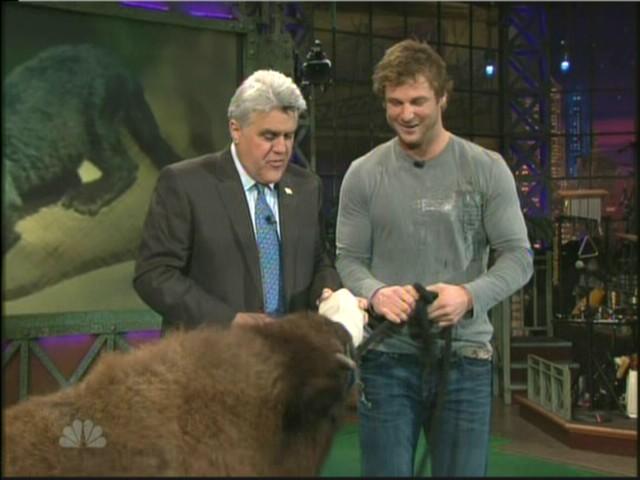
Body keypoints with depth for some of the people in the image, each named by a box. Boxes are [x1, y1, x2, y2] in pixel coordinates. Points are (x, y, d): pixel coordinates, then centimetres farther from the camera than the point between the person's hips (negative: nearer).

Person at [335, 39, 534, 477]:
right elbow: (348, 259, 4)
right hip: (387, 358, 0)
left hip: (465, 358, 0)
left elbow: (519, 257, -1)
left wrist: (470, 295, -20)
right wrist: (376, 293, -18)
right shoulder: (363, 174, 2)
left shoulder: (487, 169, 0)